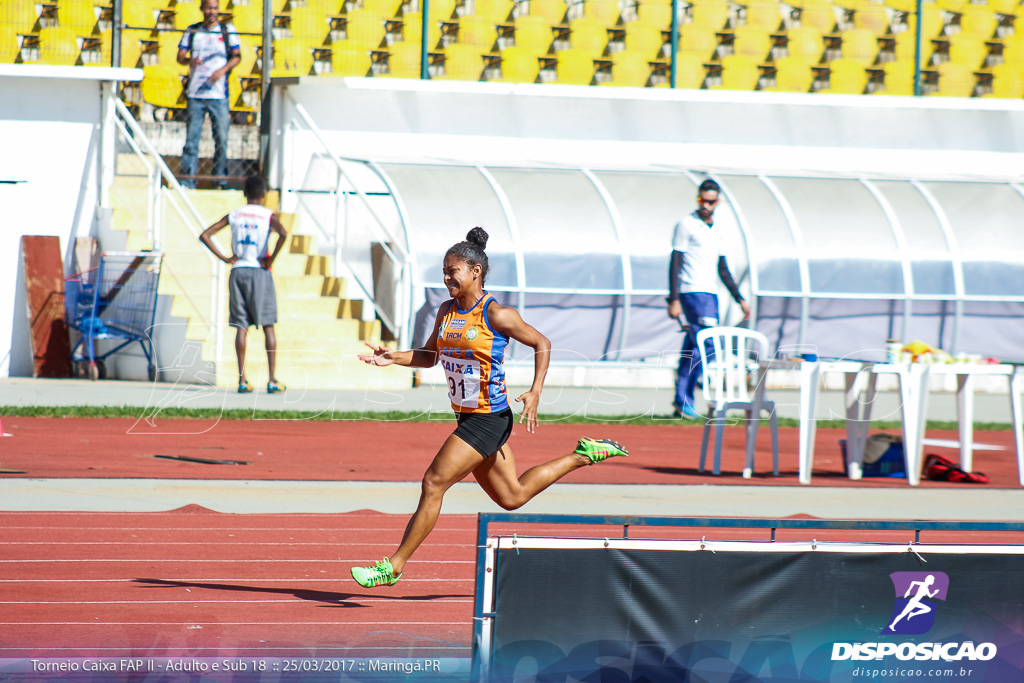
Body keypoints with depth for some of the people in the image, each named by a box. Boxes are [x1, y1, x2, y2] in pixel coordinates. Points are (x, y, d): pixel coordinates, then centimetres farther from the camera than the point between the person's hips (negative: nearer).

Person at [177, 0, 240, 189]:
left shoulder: (228, 30, 7)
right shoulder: (192, 31, 12)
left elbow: (237, 56, 4)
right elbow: (180, 55, 8)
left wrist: (223, 70, -14)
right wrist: (189, 60, -15)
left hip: (219, 94, -1)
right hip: (195, 93, 1)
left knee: (221, 138, -1)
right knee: (191, 137, -2)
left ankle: (221, 180, 6)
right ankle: (187, 181, 0)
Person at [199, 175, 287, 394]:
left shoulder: (234, 215, 7)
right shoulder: (268, 215, -2)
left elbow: (205, 235, 4)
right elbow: (283, 233, -23)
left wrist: (224, 258, 3)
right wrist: (271, 260, -12)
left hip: (238, 270, 3)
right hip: (260, 271, -3)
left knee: (241, 327, 4)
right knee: (268, 326, 2)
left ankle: (242, 379, -1)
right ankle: (272, 380, -2)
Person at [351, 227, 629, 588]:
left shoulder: (496, 315, -15)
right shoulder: (447, 311, 7)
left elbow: (542, 344, -7)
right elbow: (429, 356, 19)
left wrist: (535, 393, -17)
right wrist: (392, 357, 1)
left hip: (489, 419, -9)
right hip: (468, 418, 9)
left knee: (434, 483, -12)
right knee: (512, 497, 18)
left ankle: (393, 566, -6)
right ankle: (582, 455, 33)